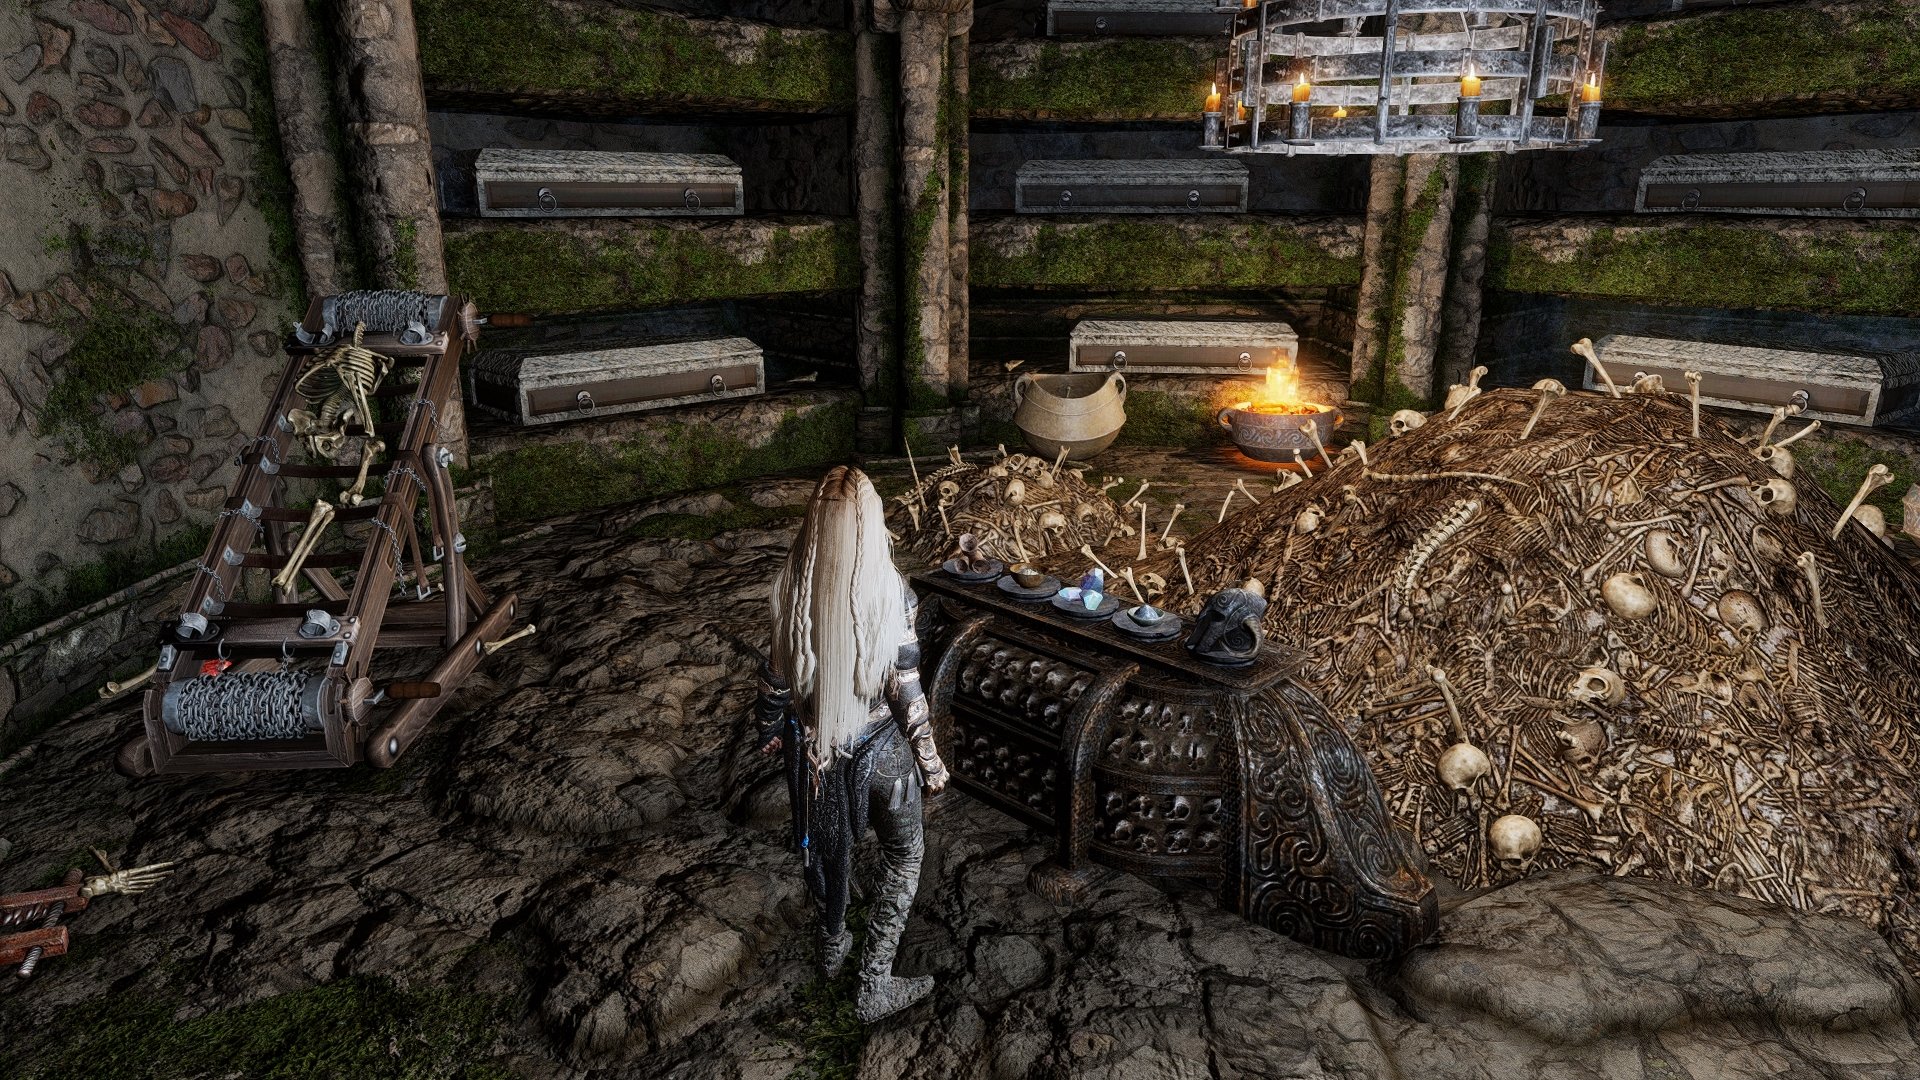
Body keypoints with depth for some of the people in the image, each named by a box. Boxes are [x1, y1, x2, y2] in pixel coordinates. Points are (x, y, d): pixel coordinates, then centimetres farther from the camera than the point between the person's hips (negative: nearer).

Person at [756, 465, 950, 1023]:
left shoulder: (791, 584, -13)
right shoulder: (890, 591, -24)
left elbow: (779, 671, -2)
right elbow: (905, 689, -18)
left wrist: (771, 728, 16)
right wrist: (930, 760, -5)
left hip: (813, 741, 4)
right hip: (877, 745, -4)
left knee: (825, 843, 27)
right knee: (904, 852, 18)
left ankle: (831, 947, 49)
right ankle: (875, 985, 22)